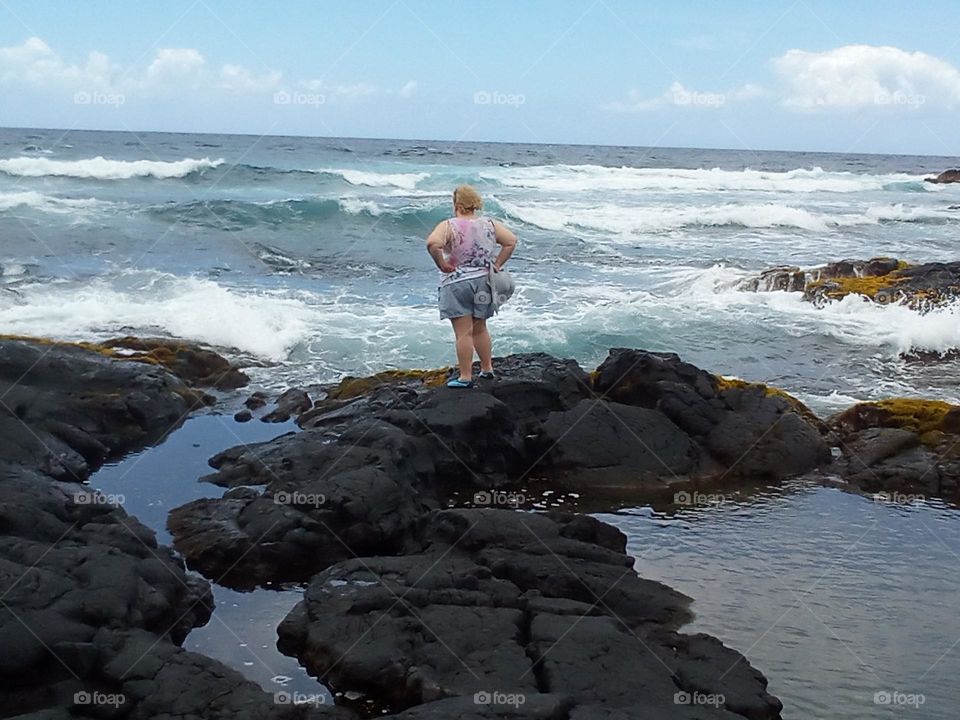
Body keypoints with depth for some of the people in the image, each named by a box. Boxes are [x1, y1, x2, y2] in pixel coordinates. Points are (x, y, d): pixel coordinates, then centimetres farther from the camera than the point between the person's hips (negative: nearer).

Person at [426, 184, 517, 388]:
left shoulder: (448, 226, -13)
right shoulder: (489, 224, 2)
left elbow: (432, 243, -29)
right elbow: (511, 241, 1)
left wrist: (442, 264, -15)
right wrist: (497, 264, 5)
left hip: (457, 284, -5)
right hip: (483, 282, 5)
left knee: (463, 332, -2)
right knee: (480, 329, 20)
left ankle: (465, 377, 1)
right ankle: (487, 369, 28)